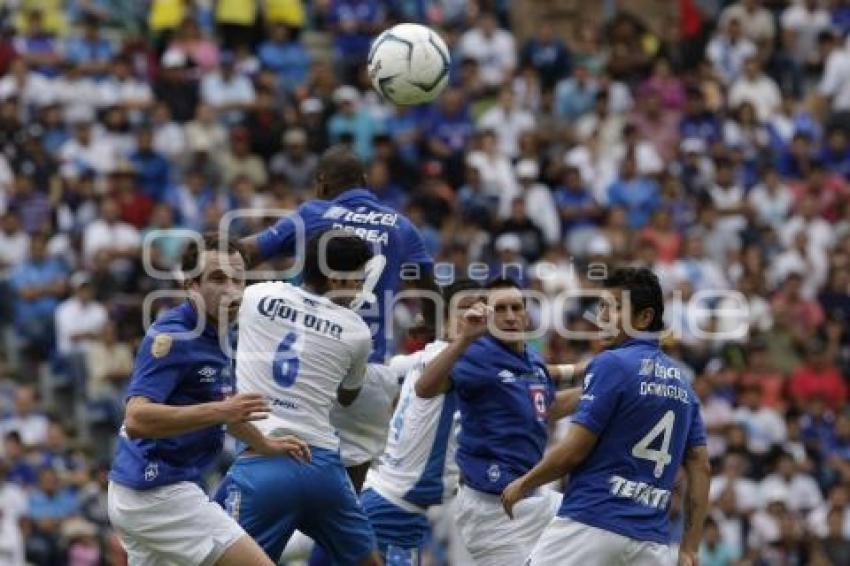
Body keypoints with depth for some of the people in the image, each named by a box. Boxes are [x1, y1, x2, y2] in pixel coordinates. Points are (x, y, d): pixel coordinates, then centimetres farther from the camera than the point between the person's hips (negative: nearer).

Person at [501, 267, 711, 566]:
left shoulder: (612, 364, -6)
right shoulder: (681, 380, 16)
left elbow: (574, 451, -10)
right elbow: (701, 468, 13)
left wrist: (523, 484, 6)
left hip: (591, 522, -7)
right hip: (652, 538, 7)